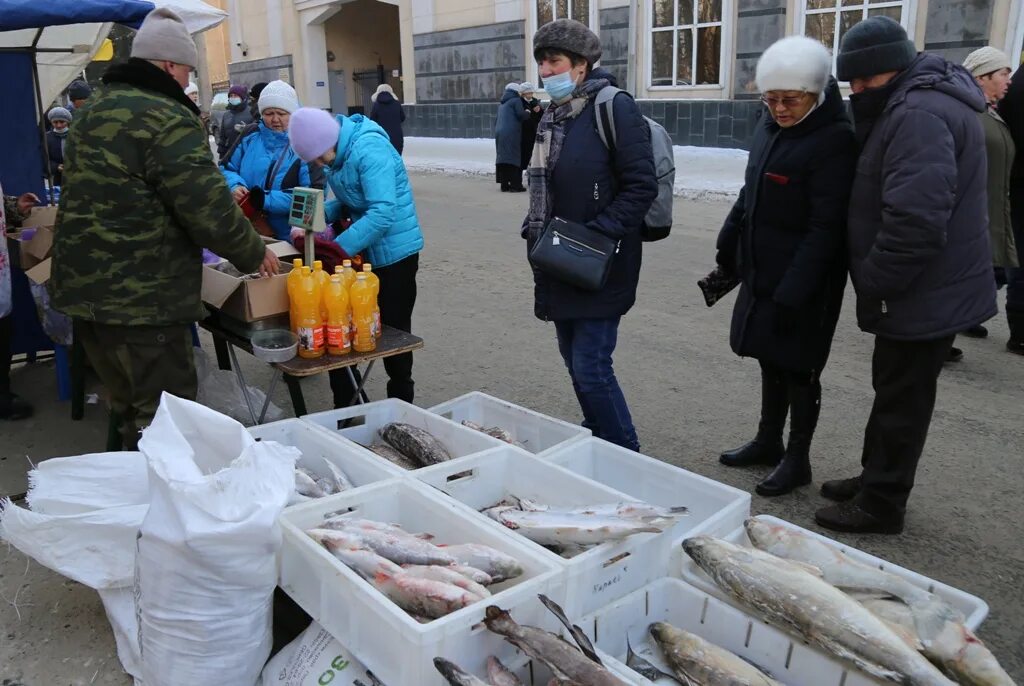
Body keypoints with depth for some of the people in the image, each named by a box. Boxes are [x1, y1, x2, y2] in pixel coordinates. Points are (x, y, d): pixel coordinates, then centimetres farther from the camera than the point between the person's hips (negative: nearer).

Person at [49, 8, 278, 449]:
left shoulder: (96, 110, 15)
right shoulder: (166, 118, -15)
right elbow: (209, 208, -20)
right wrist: (255, 253, -3)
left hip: (84, 288, 9)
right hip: (141, 298, -9)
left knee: (129, 410, 21)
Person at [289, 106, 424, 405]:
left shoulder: (369, 149, -25)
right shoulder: (337, 151, 2)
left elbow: (383, 212, -31)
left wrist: (338, 248, -29)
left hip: (394, 250, -8)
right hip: (364, 250, 8)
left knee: (392, 327, 4)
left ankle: (401, 402, 22)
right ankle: (345, 403, 23)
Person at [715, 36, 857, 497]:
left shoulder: (835, 140, -17)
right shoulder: (770, 127, 8)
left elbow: (825, 228, -20)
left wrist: (793, 293, -22)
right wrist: (728, 251, 17)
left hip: (805, 282, -8)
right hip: (763, 273, 8)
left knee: (797, 367, 4)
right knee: (770, 358, 17)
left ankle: (797, 459, 20)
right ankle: (768, 441, 33)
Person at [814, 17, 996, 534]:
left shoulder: (918, 114, -23)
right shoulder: (911, 104, 12)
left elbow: (914, 221, -30)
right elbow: (888, 200, 18)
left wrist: (872, 283, -20)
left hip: (925, 295, -10)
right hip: (927, 289, 10)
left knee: (902, 399, 2)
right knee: (894, 389, 19)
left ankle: (880, 505, 15)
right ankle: (874, 478, 34)